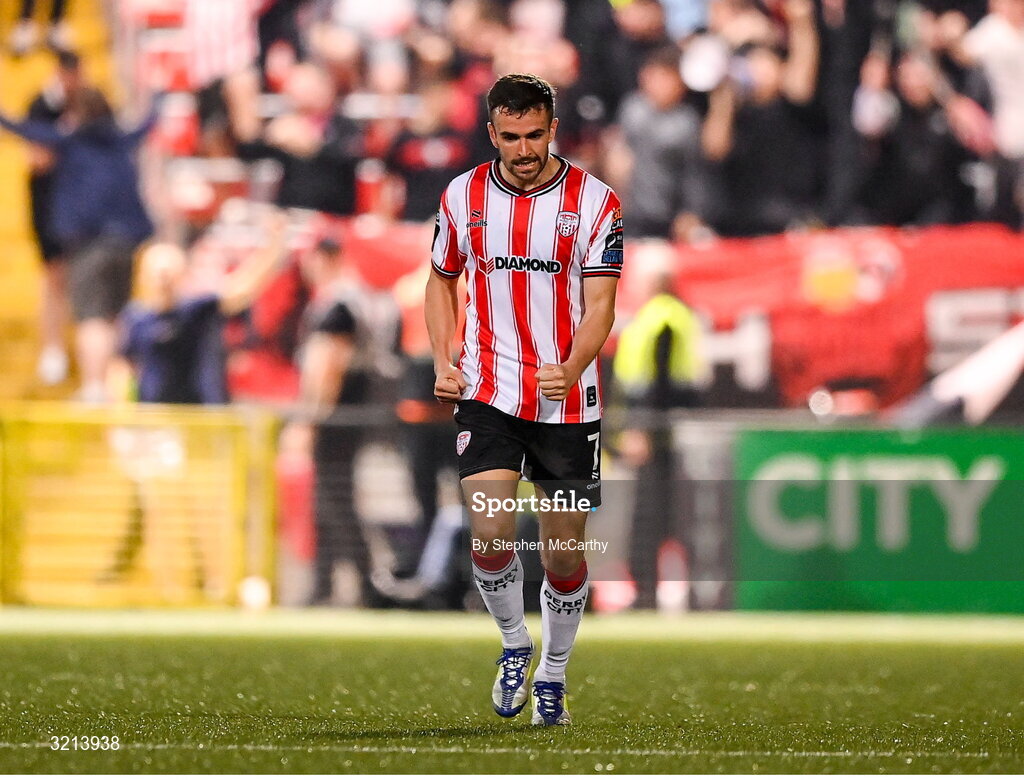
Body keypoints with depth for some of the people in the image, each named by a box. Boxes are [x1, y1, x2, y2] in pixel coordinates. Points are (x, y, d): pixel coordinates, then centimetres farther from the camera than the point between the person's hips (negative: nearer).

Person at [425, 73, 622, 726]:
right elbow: (443, 281, 17)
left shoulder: (595, 201, -5)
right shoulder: (463, 197, 3)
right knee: (491, 535, -16)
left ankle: (552, 675, 27)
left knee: (565, 555, 5)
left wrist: (570, 371, -27)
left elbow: (601, 305, -9)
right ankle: (515, 644, 11)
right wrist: (443, 361, 2)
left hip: (568, 401, -1)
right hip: (487, 396, 1)